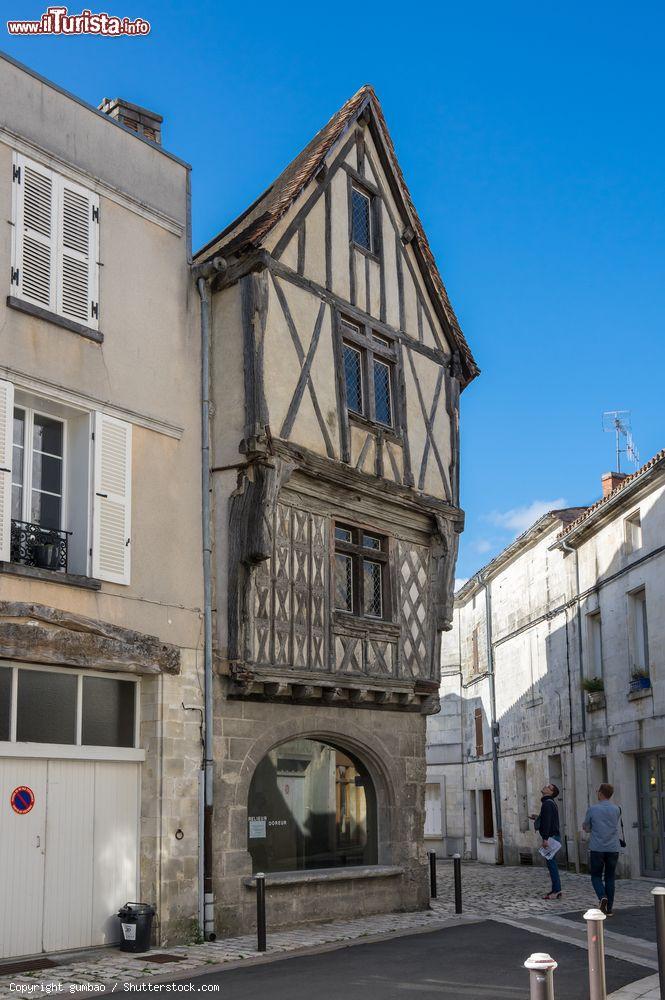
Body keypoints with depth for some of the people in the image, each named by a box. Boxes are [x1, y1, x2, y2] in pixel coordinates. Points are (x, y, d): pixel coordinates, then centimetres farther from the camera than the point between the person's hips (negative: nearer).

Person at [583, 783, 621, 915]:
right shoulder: (616, 810, 1)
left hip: (597, 848, -2)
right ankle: (609, 908, 9)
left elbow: (586, 828, 5)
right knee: (610, 878, 10)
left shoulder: (592, 809, -5)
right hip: (613, 848, 2)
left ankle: (602, 897, -16)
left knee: (596, 876, 10)